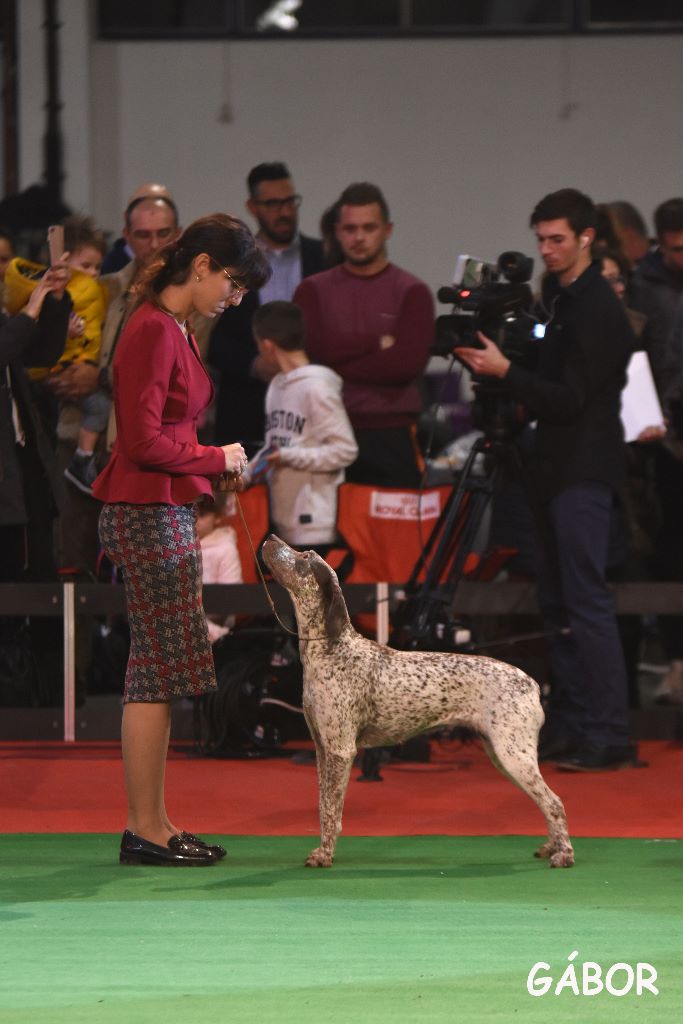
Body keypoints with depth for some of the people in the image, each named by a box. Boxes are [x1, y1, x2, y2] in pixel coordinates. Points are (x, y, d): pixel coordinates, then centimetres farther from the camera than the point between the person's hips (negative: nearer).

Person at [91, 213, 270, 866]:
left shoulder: (174, 330, 14)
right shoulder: (153, 331, -16)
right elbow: (143, 443, -21)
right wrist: (216, 459, -8)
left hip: (161, 513, 10)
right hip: (148, 514, -10)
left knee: (156, 675, 11)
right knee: (157, 673, -6)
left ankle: (152, 824, 14)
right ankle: (145, 830, -3)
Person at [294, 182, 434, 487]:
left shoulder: (411, 293, 4)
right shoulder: (313, 290, 11)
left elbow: (408, 362, -10)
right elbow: (311, 347, -5)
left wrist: (335, 369, -7)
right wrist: (378, 342, -8)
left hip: (391, 436, -1)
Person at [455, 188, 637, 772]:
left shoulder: (597, 310, -14)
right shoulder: (561, 298, 16)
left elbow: (571, 399, -18)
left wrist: (506, 372, -21)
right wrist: (501, 368, 5)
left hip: (586, 474, -10)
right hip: (564, 469, 10)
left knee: (587, 600, -12)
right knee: (558, 602, 11)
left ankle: (609, 737, -12)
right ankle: (570, 726, 15)